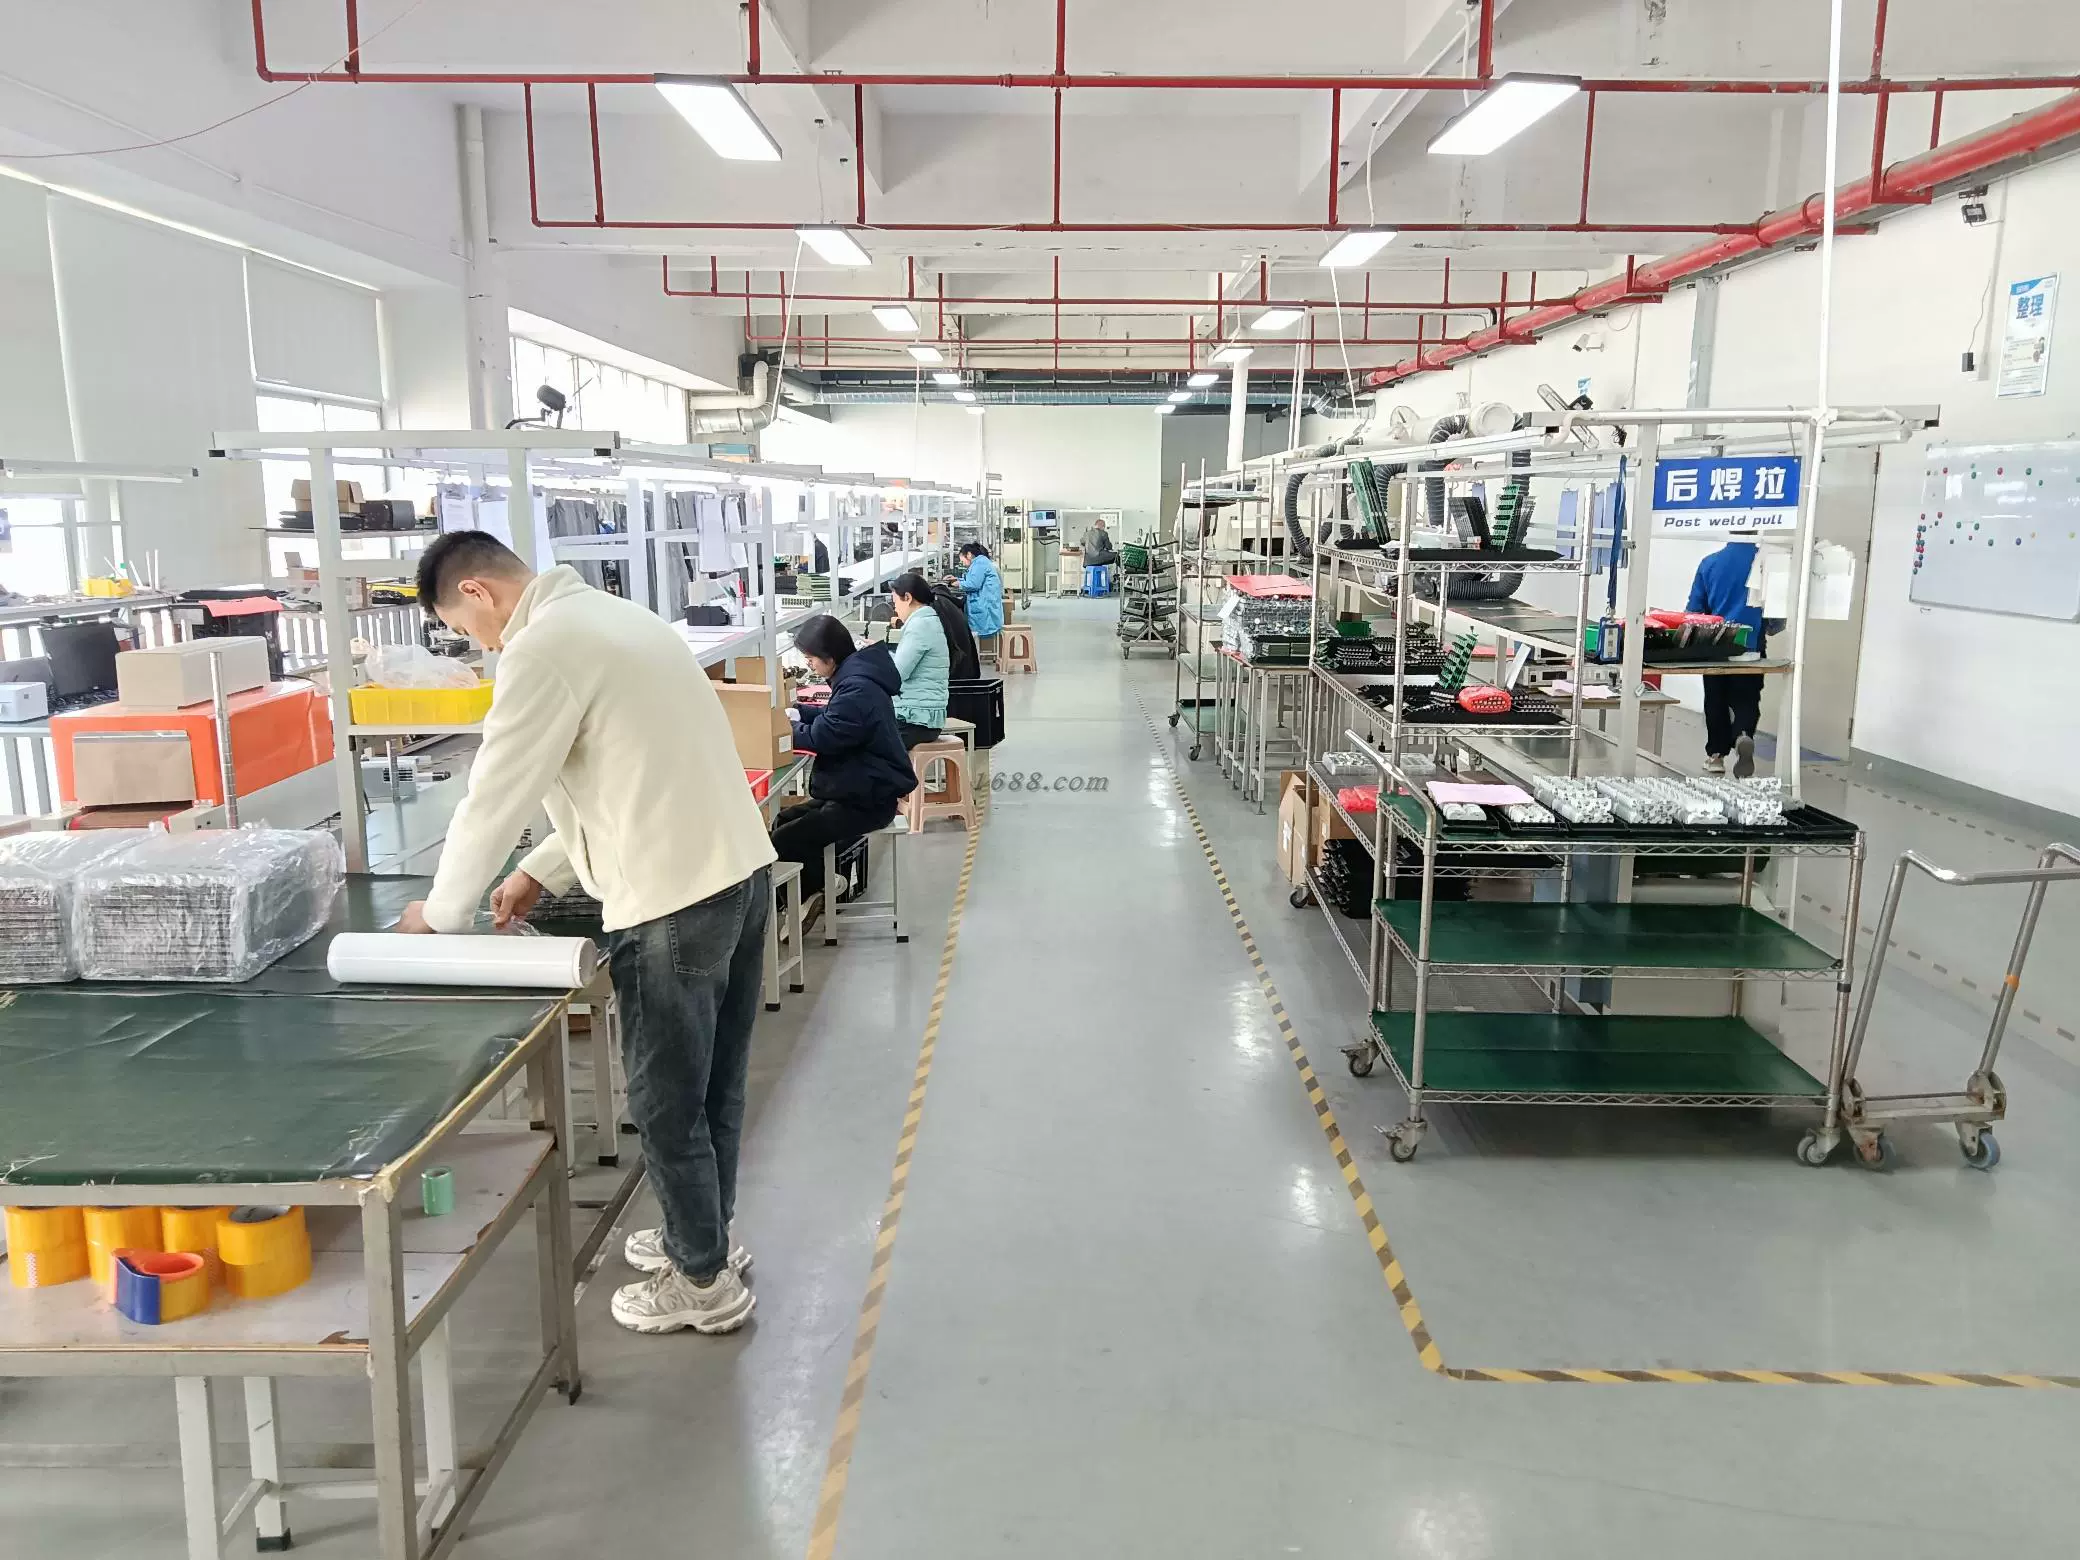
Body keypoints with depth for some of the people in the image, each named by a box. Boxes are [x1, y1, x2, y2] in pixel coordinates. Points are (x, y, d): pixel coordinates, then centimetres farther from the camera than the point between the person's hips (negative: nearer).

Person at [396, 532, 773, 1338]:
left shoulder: (543, 647, -13)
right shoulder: (609, 614, 17)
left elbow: (497, 795, -9)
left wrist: (442, 911, 7)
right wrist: (541, 872, 22)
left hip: (672, 899, -9)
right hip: (738, 869, 9)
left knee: (666, 1102, 7)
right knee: (713, 1084, 22)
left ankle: (703, 1283, 22)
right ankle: (704, 1237, 38)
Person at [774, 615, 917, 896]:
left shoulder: (857, 688, -23)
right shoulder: (855, 676, 9)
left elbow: (824, 736, -20)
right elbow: (833, 718, 20)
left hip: (868, 801, -11)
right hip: (859, 789, 11)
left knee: (784, 841, -15)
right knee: (783, 822, 13)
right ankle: (816, 888, 20)